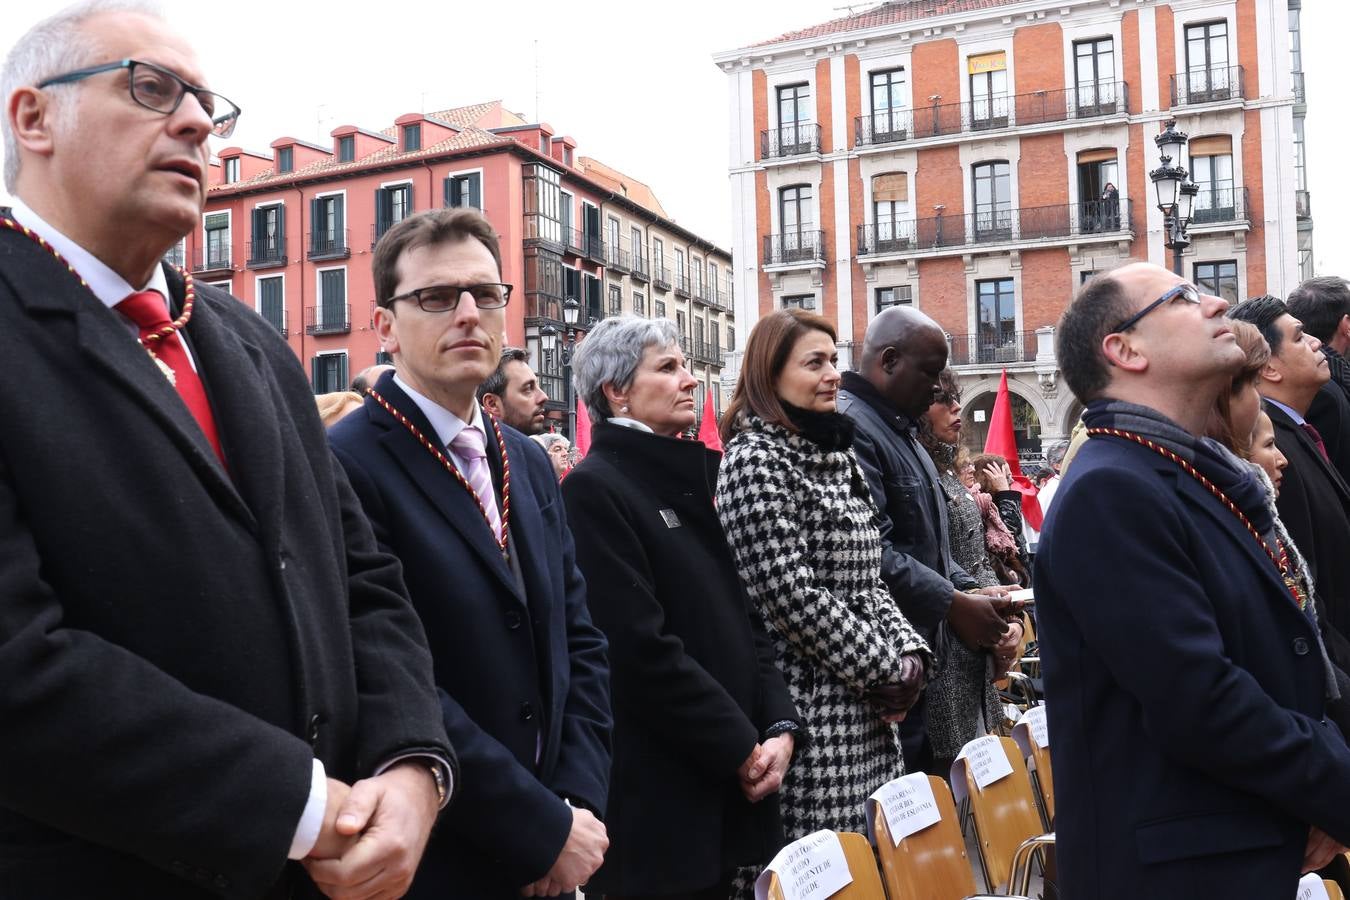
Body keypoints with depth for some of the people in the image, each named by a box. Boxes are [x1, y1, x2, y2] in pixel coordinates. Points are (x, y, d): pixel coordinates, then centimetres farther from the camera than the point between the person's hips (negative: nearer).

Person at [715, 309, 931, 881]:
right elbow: (790, 596, -20)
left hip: (864, 703, 8)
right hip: (811, 706, -8)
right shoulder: (756, 460, -13)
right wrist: (886, 670, -13)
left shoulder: (834, 453, 14)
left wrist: (910, 652, 1)